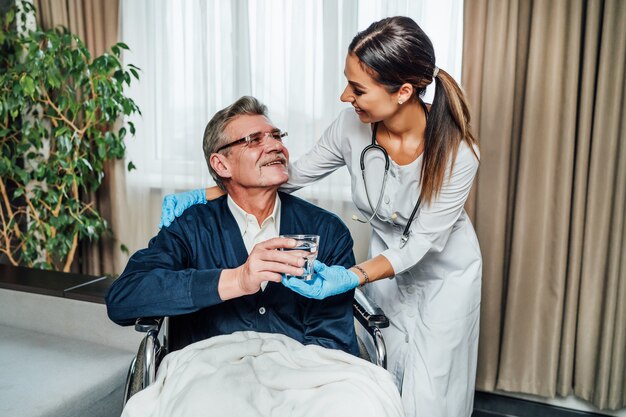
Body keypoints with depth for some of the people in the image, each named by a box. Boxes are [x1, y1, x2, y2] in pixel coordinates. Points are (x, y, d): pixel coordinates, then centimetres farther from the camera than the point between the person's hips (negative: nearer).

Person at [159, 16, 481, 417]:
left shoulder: (457, 151, -30)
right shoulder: (353, 126, -21)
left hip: (443, 271, -2)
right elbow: (294, 175, -10)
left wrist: (351, 277, -40)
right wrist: (203, 195, -15)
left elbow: (421, 241, -24)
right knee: (388, 383, 10)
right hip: (389, 258, 3)